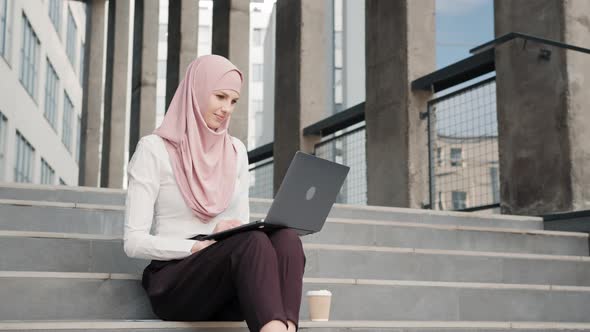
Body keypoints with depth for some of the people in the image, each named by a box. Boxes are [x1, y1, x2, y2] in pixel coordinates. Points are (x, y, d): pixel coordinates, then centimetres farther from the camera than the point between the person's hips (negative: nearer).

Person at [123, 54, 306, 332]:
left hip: (231, 286, 5)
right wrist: (202, 245, -18)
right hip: (174, 282, -5)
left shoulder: (236, 151, 17)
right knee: (252, 243, -35)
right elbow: (134, 241, -7)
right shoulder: (154, 149, -1)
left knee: (286, 239, -29)